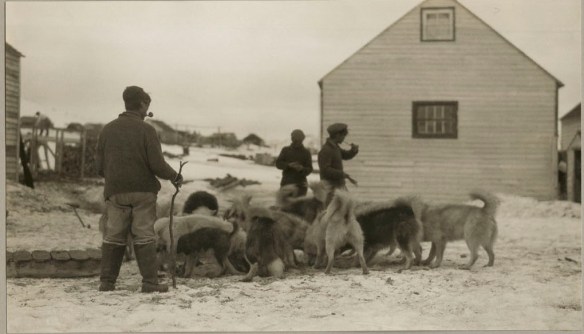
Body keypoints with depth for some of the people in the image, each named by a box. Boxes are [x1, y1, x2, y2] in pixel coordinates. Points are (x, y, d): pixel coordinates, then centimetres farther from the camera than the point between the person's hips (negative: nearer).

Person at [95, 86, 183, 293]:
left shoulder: (107, 130, 6)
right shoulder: (146, 130, -7)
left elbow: (99, 166, 6)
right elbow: (157, 164, -11)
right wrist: (175, 177, 6)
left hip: (115, 192, 3)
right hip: (142, 191, -3)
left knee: (113, 238, 8)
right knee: (144, 237, 0)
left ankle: (107, 282, 8)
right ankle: (150, 282, -2)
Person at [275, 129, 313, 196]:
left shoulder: (306, 152, 7)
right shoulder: (285, 150, 9)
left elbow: (309, 169, 1)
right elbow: (278, 163, 0)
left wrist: (302, 169, -22)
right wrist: (288, 165, -19)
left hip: (300, 185, -1)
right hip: (286, 183, 1)